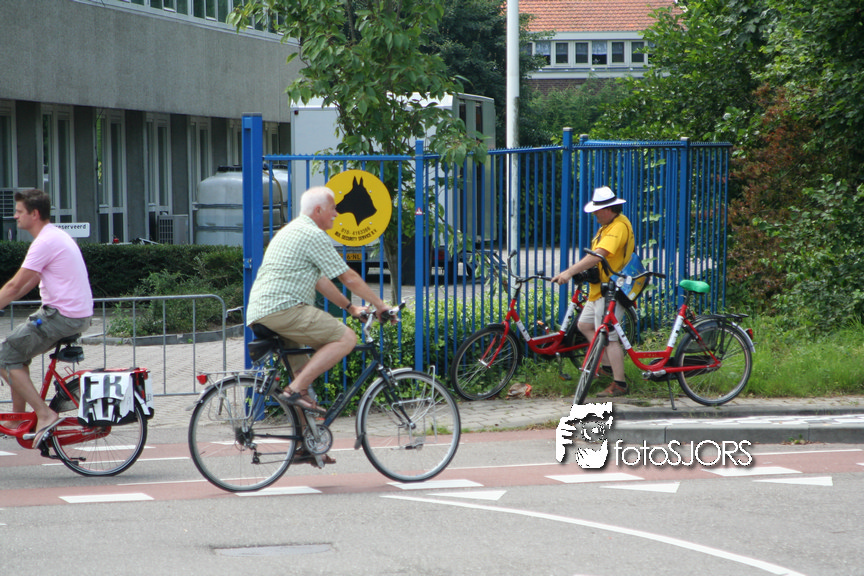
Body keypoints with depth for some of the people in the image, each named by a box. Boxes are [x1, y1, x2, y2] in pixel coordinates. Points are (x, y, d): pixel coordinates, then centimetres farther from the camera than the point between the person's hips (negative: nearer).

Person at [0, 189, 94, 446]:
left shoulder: (45, 242, -16)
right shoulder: (56, 236, 16)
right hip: (77, 315, 10)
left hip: (62, 317, -10)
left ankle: (45, 414, -8)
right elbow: (26, 284, 22)